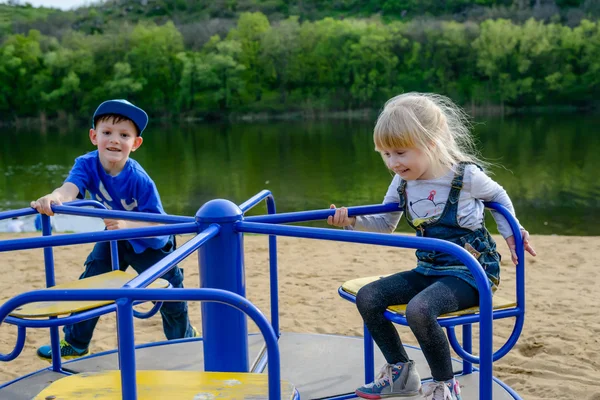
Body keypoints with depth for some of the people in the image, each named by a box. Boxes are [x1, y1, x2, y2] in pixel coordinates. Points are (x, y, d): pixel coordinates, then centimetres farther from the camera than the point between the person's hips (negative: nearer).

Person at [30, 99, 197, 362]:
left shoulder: (139, 180, -33)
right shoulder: (87, 164, -25)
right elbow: (70, 188, -45)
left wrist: (127, 225, -49)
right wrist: (53, 198, -68)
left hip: (150, 242, -3)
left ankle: (184, 341, 30)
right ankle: (75, 344, 21)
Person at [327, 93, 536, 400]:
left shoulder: (466, 176, -14)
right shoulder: (401, 183, 2)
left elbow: (498, 196, 7)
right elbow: (385, 224, 15)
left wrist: (510, 233, -1)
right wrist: (352, 221, -1)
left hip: (471, 272, -7)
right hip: (428, 271, 7)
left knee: (419, 309, -33)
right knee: (367, 297, -8)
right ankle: (400, 372, 10)